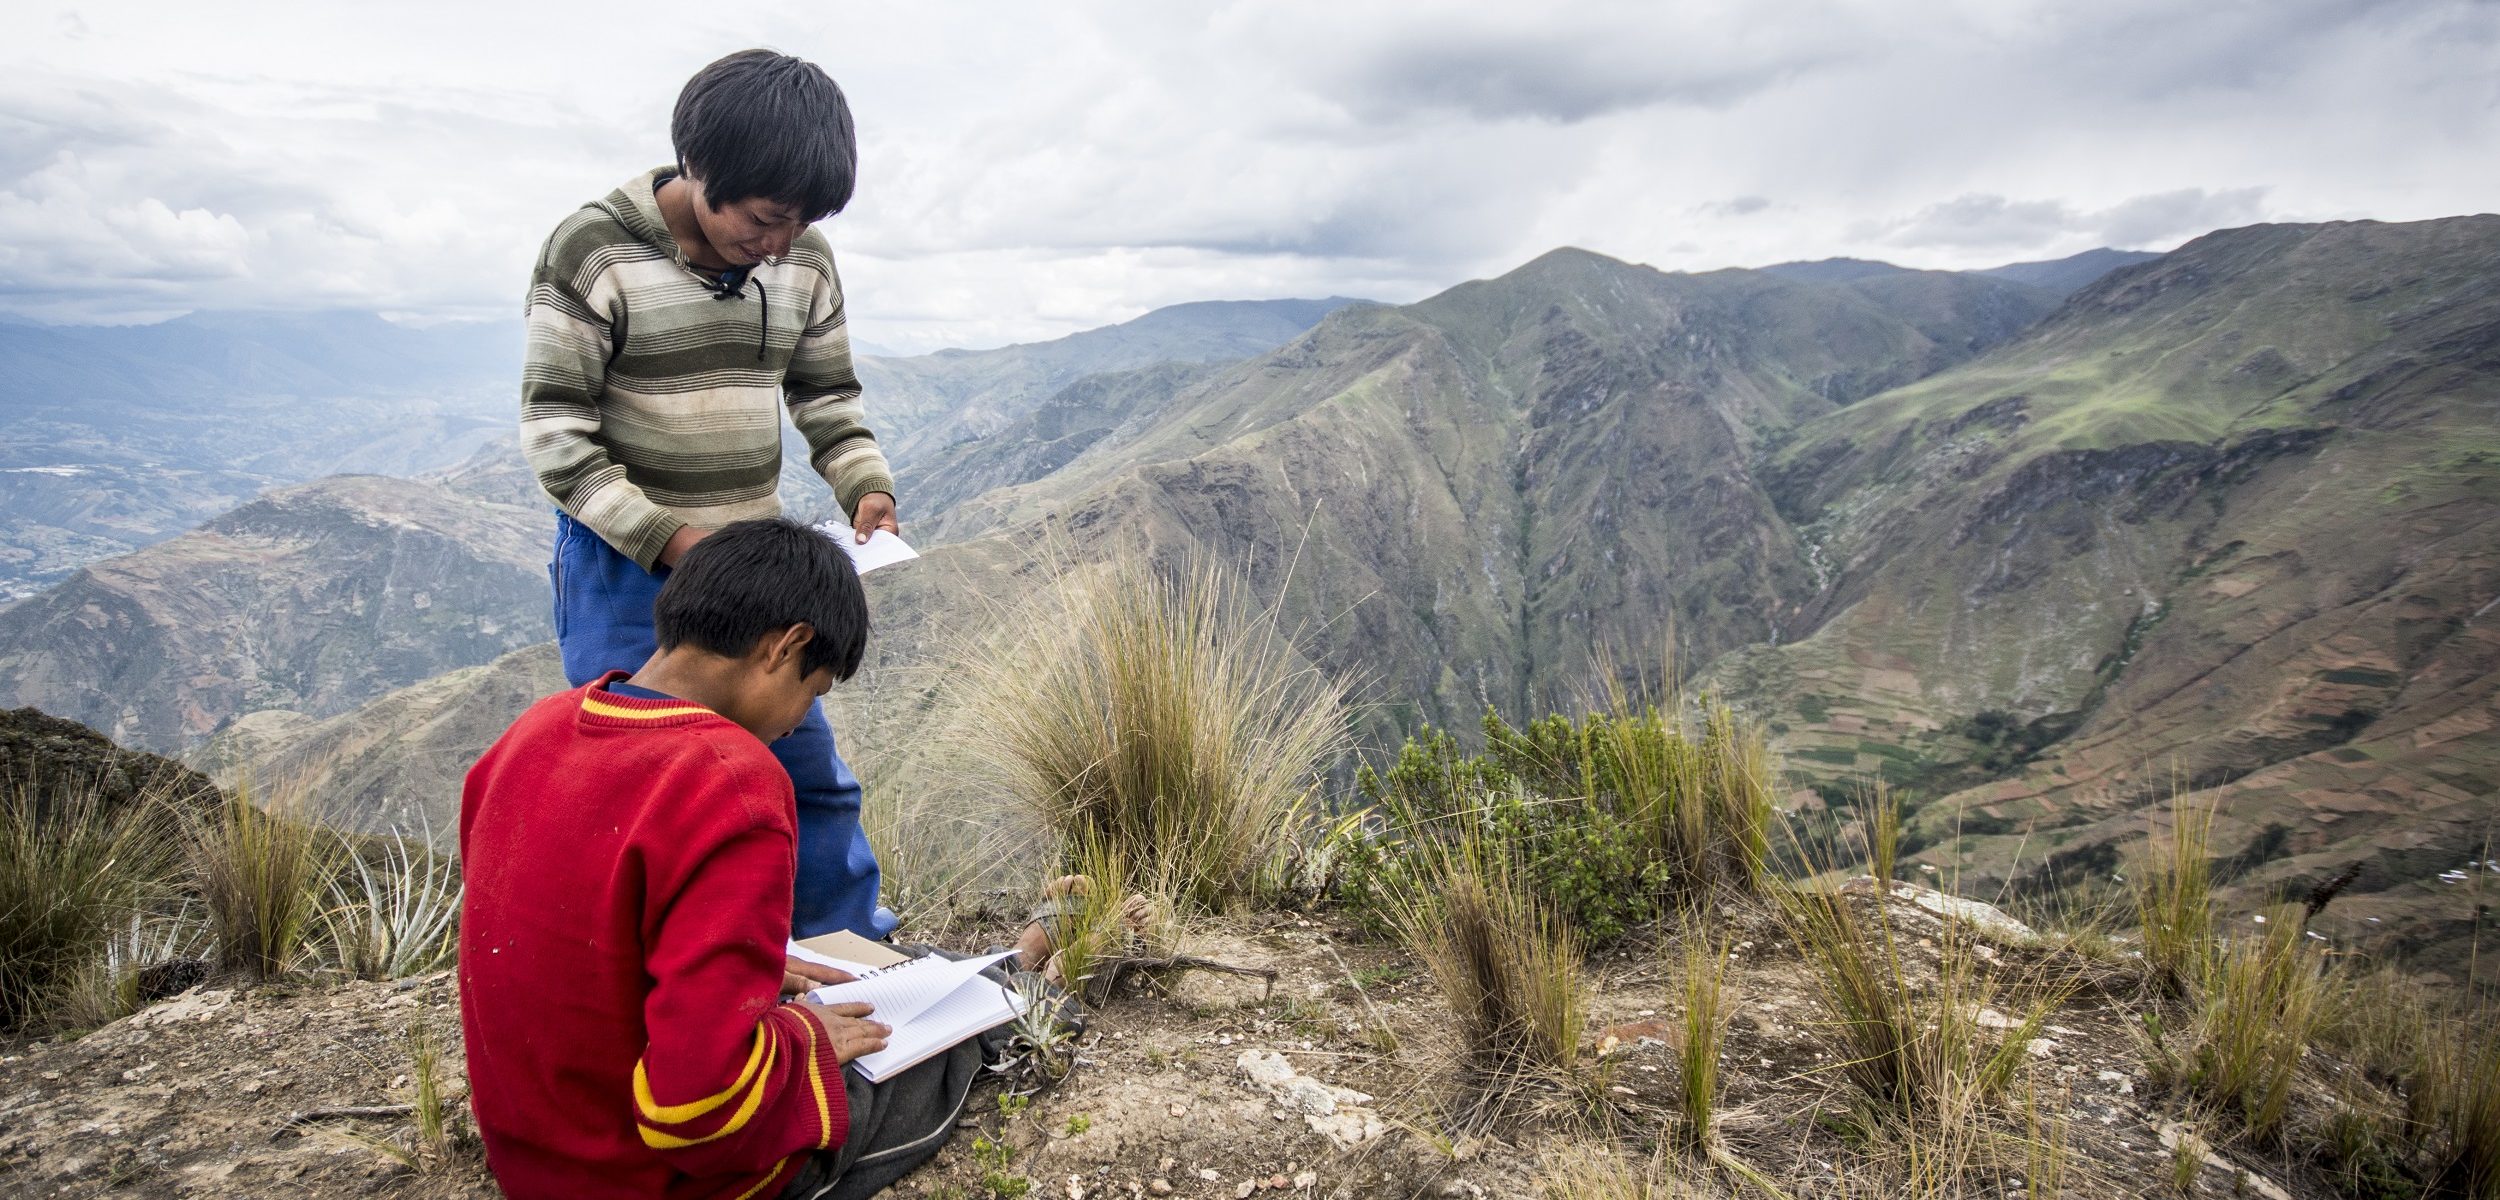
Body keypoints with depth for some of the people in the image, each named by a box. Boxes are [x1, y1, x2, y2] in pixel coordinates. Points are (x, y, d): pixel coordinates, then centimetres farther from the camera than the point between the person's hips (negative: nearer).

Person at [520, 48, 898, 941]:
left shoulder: (804, 261, 0)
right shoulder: (594, 251, -14)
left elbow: (827, 398, 10)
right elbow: (554, 432, -13)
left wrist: (865, 484, -9)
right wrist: (662, 537, -23)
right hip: (623, 569, -4)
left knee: (814, 776, 10)